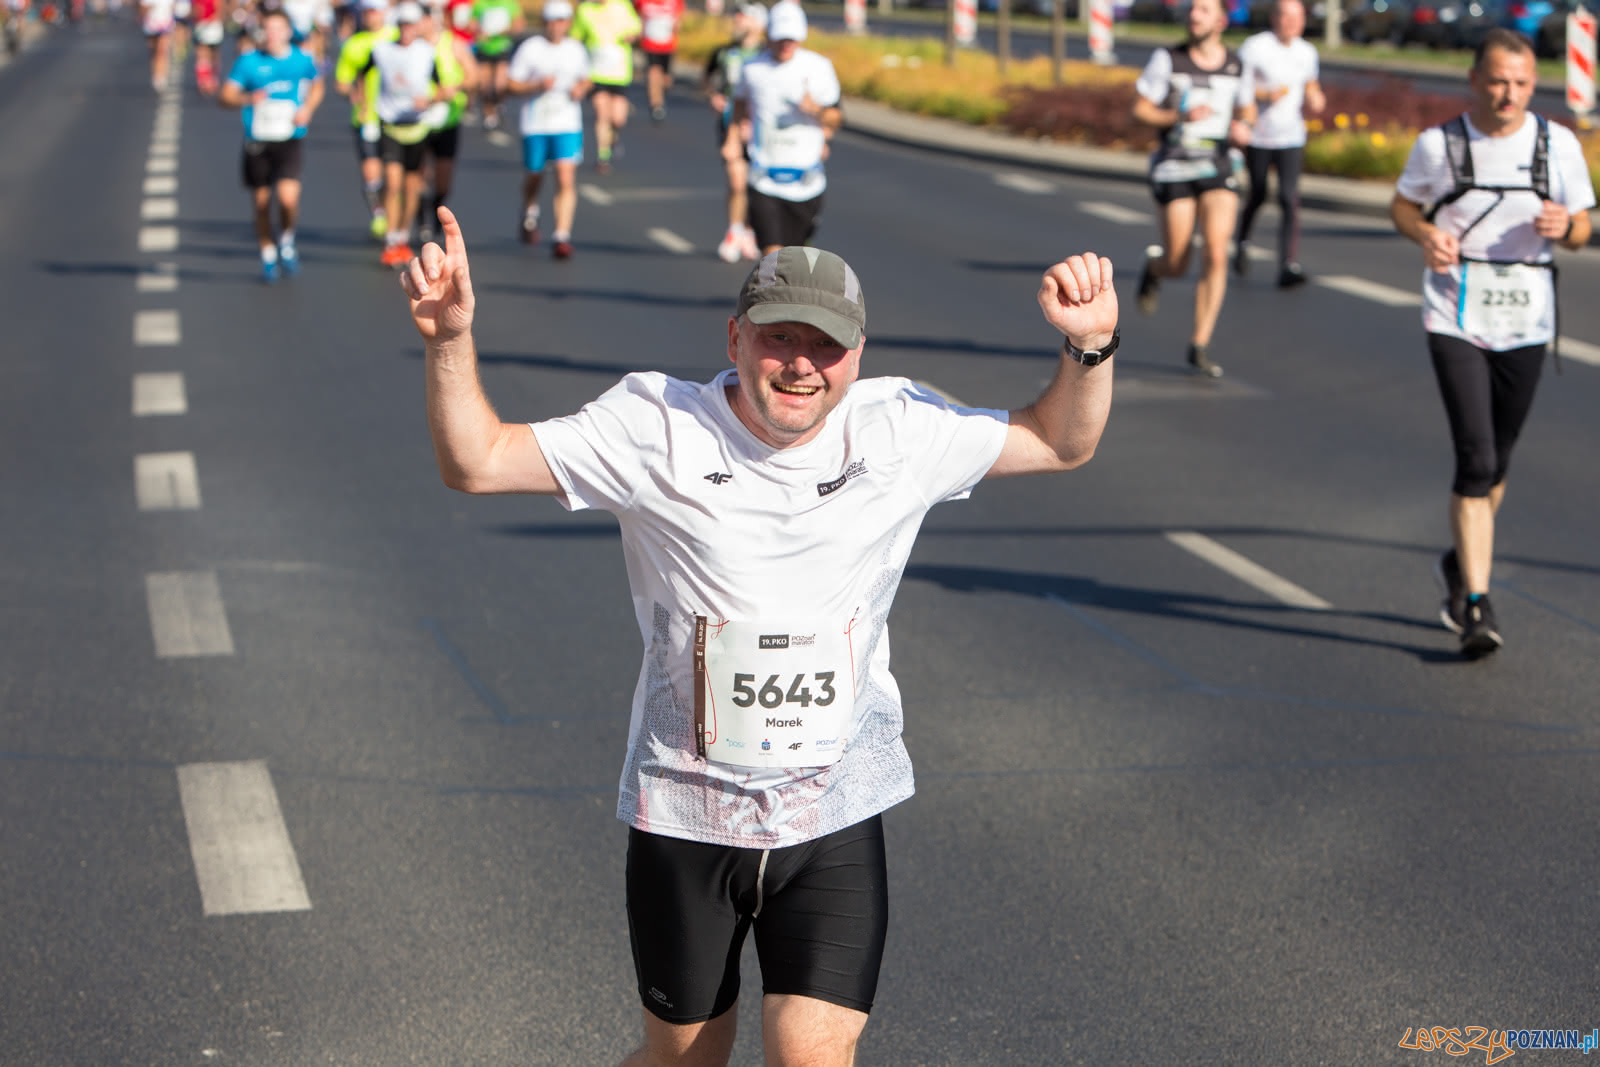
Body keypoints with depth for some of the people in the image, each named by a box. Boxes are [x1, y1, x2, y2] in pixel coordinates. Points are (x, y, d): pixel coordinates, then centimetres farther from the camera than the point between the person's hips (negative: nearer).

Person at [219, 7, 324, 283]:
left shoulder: (301, 60, 3)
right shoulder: (248, 62, -2)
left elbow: (317, 86, 22)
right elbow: (225, 96, -4)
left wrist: (307, 109, 3)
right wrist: (247, 99, -25)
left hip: (288, 140, 0)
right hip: (257, 143, 1)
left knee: (288, 197, -19)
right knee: (261, 203, 8)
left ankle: (287, 241, 12)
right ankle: (268, 258, 29)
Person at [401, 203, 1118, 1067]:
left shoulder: (899, 432, -2)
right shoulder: (657, 430, -8)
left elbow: (1061, 444, 10)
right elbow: (475, 463, -7)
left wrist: (1088, 347, -9)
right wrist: (450, 340, -23)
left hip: (835, 820, 1)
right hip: (684, 813, 0)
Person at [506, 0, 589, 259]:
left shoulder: (577, 50, 6)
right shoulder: (530, 49, -4)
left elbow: (585, 79, 21)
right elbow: (513, 83, -1)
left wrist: (580, 89, -2)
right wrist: (538, 85, -18)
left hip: (568, 125, 1)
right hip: (536, 123, -1)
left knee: (566, 179, -12)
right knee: (534, 176, 13)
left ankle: (562, 237, -12)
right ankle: (530, 214, 45)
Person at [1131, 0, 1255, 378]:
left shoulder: (1237, 66, 3)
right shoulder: (1167, 60, -5)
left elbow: (1247, 110, 19)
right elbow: (1140, 109, -1)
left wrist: (1243, 128, -5)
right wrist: (1179, 116, -18)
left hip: (1219, 168, 1)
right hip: (1175, 170, -1)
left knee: (1216, 254, -15)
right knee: (1177, 267, 0)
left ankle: (1199, 347, -4)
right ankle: (1154, 265, 41)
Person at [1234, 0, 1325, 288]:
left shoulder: (1307, 53, 5)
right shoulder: (1254, 48, -10)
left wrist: (1314, 102, 0)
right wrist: (1264, 94, -24)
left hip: (1291, 137, 2)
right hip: (1258, 136, -2)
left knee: (1289, 198, -12)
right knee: (1258, 195, 12)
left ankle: (1289, 266, -16)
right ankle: (1242, 240, 43)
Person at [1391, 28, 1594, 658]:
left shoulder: (1559, 145, 1)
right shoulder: (1438, 144, -3)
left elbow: (1582, 230, 9)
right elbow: (1403, 205, 11)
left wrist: (1563, 227, -15)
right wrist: (1427, 235, -11)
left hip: (1526, 324, 3)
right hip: (1455, 320, -3)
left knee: (1495, 464, 13)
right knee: (1476, 459, -14)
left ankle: (1459, 563, 39)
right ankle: (1477, 605, -12)